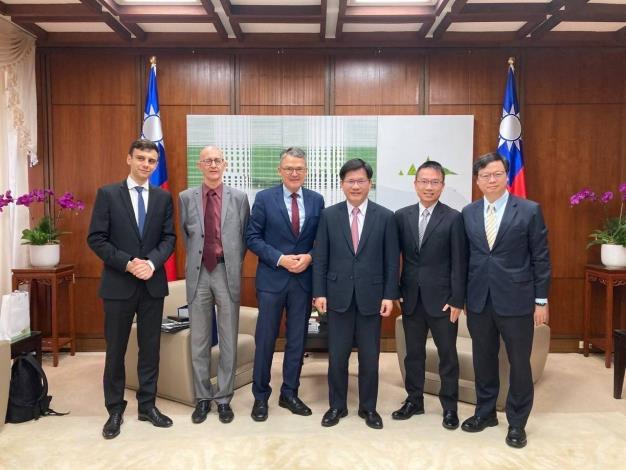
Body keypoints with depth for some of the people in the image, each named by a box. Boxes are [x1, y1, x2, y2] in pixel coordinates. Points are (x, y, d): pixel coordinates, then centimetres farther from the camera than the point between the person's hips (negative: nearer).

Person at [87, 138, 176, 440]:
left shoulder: (163, 197, 7)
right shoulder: (107, 194, -1)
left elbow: (169, 237, 2)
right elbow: (96, 238, -6)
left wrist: (152, 262, -16)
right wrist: (127, 263, -16)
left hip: (153, 283, 3)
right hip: (119, 283, -2)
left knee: (150, 347, 10)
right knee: (116, 350, 8)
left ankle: (147, 405, 25)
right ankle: (115, 409, 23)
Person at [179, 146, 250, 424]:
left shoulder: (239, 198, 3)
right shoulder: (186, 197, 6)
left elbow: (245, 236, 8)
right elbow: (185, 235, 14)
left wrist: (233, 264, 5)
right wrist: (193, 262, 9)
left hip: (227, 272, -1)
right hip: (198, 273, 1)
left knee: (228, 340, 6)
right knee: (199, 340, 9)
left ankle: (224, 399, 19)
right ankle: (202, 398, 23)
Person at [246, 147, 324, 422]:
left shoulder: (316, 200, 6)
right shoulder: (264, 198, -2)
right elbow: (253, 238, -4)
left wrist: (309, 257, -11)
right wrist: (280, 259, -15)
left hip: (304, 279, 3)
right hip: (272, 279, -2)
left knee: (297, 340, 11)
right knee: (265, 340, 5)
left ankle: (289, 394, 26)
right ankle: (260, 396, 21)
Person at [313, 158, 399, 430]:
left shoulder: (385, 217, 0)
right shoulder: (329, 215, 2)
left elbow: (392, 261, 0)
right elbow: (320, 258, 2)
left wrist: (390, 295, -5)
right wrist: (319, 292, -3)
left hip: (371, 296, 0)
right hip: (338, 295, 1)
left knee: (370, 357, 10)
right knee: (337, 356, 9)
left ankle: (368, 407, 27)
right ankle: (337, 406, 26)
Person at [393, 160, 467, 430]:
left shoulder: (453, 218, -5)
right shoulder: (402, 216, 4)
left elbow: (459, 263, -7)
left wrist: (457, 300, -10)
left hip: (441, 298, -3)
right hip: (411, 298, 3)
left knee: (447, 354, 8)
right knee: (413, 353, 14)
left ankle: (449, 406, 23)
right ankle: (414, 400, 29)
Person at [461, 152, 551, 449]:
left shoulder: (529, 210, -5)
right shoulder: (468, 213, 5)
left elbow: (540, 258, -3)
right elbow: (464, 256, 8)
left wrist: (541, 300, -4)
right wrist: (461, 295, 6)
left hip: (516, 300, -3)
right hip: (479, 300, 3)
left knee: (519, 363, 8)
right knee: (483, 359, 15)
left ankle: (517, 422, 26)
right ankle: (485, 412, 33)